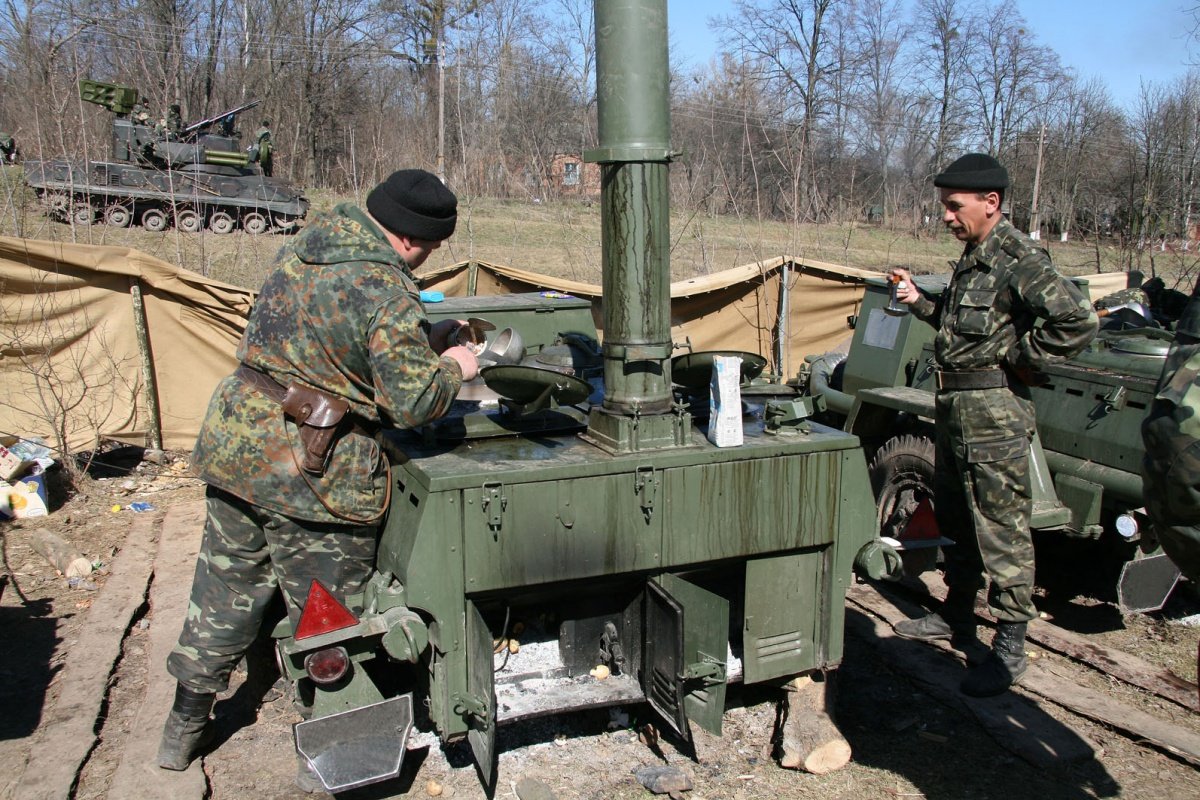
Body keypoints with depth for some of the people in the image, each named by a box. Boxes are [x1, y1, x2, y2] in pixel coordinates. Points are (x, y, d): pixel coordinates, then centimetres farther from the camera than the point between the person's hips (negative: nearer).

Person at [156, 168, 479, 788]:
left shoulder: (308, 242, 5)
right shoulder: (386, 290, -20)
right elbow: (412, 402, -19)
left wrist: (427, 337, 11)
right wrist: (453, 369, 1)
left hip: (234, 443, 8)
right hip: (310, 476, -8)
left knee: (225, 587, 22)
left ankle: (183, 729, 37)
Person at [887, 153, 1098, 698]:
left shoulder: (1017, 259, -16)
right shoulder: (972, 258, 14)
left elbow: (1077, 320, -26)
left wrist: (1019, 359, -17)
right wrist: (919, 302, 9)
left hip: (994, 412, -10)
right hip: (954, 406, 10)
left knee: (1002, 530, -3)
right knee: (954, 520, 19)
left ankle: (1009, 648, 6)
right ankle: (956, 616, 34)